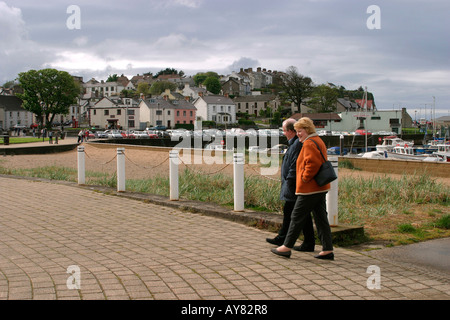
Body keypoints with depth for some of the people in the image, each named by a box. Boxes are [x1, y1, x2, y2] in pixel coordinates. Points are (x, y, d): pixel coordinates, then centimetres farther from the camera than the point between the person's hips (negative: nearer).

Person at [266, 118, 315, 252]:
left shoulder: (298, 144, -19)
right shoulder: (294, 143, 15)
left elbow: (295, 166, -23)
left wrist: (289, 181, -20)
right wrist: (287, 182, 19)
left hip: (295, 185, -11)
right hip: (292, 186, 11)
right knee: (288, 211, 19)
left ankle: (309, 243, 4)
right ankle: (282, 238, 31)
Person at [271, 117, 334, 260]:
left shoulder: (309, 143, -14)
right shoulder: (318, 141, 18)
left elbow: (312, 163, -26)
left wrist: (305, 178, -15)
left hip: (309, 189, -10)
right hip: (320, 188, 10)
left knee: (297, 217, 0)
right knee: (321, 218, 9)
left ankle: (287, 247, 8)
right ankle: (327, 250, 9)